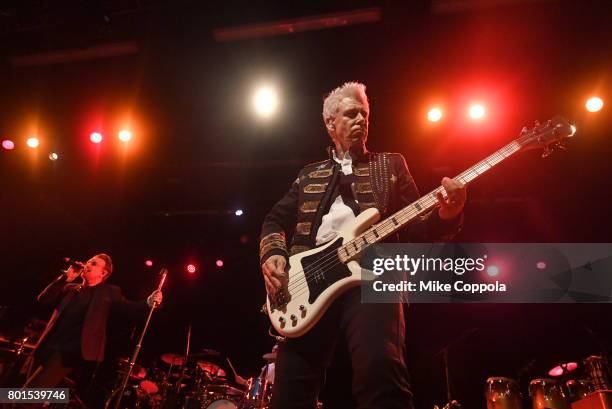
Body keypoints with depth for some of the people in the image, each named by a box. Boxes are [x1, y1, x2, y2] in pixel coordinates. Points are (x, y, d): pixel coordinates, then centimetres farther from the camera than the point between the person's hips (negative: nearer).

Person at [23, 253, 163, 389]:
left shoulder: (109, 292, 4)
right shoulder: (70, 288, 17)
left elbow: (130, 309, -1)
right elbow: (43, 299, 7)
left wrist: (149, 302, -21)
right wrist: (66, 278, 0)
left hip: (70, 351, -6)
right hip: (51, 347, 6)